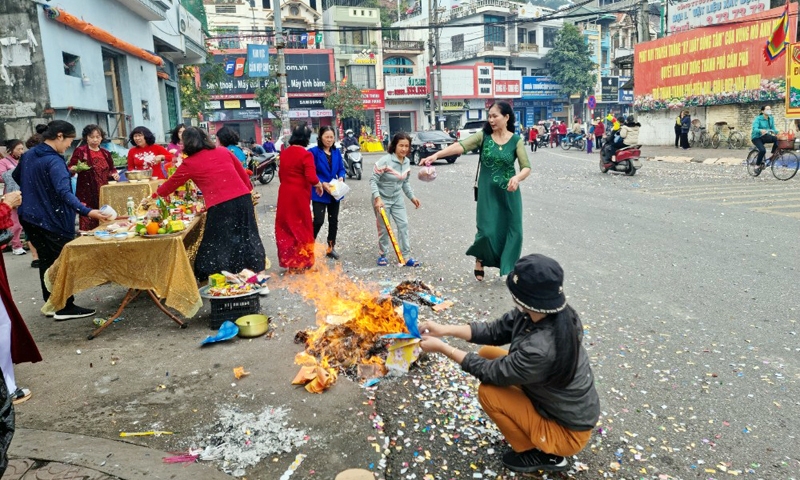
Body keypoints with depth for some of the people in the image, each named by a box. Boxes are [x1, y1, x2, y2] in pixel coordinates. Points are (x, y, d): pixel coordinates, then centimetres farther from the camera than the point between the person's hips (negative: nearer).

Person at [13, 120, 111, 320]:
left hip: (30, 216, 9)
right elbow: (64, 192, -34)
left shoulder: (28, 155, 8)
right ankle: (65, 307, 3)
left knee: (46, 261, 16)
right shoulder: (54, 161, -20)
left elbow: (17, 177, 26)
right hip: (52, 220, -9)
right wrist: (87, 212, -45)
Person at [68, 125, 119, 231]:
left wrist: (114, 174, 4)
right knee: (88, 224, -9)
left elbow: (111, 170, 25)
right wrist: (77, 168, -22)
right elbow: (70, 170, -1)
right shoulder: (80, 151, -1)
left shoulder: (106, 153, 14)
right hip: (86, 193, -5)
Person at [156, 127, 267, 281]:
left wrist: (155, 195, 34)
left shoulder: (189, 163, 4)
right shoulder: (223, 151, 13)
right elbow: (243, 173, 15)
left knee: (218, 244, 8)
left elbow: (171, 184, 18)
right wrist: (248, 191, 26)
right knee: (245, 237, 16)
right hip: (242, 198, 4)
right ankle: (254, 269, 26)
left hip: (219, 205, -4)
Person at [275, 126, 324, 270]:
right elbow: (311, 178, -23)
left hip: (284, 193, 6)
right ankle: (302, 262, 16)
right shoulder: (306, 154, -16)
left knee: (285, 227, 14)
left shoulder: (284, 152, 5)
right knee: (301, 227, 8)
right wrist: (319, 185, -4)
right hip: (299, 195, -6)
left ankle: (287, 260, 21)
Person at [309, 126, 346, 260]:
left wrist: (341, 178, -13)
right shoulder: (313, 152, -11)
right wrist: (322, 184, -24)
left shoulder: (337, 152, 5)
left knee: (334, 220, 13)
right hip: (319, 192, -6)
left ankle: (331, 247, 26)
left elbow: (341, 168, 8)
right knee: (318, 220, -11)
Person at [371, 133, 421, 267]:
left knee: (403, 225, 1)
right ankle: (383, 255, 22)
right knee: (383, 229, 3)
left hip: (397, 198, 6)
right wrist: (377, 198, -27)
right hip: (382, 199, -6)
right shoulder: (385, 161, -22)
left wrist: (412, 197, 7)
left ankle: (406, 257, 9)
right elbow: (373, 180, -19)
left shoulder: (407, 162, -1)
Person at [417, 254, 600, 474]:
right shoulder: (547, 311, -16)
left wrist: (442, 348, -15)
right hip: (555, 397, 7)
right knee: (487, 354, 0)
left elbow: (492, 372, -23)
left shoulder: (541, 349, -40)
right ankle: (527, 424, 16)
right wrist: (444, 330, -12)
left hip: (567, 430, -7)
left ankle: (543, 454, 7)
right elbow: (495, 331, -4)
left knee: (488, 392, -15)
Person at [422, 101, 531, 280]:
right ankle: (479, 261, 23)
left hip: (509, 192, 1)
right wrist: (436, 154, -34)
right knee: (487, 230, -4)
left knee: (512, 230, 4)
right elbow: (461, 146, -20)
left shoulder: (516, 140, -4)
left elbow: (526, 167, -9)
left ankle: (508, 269, 20)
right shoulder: (483, 136, -5)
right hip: (487, 191, -1)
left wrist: (517, 177, -32)